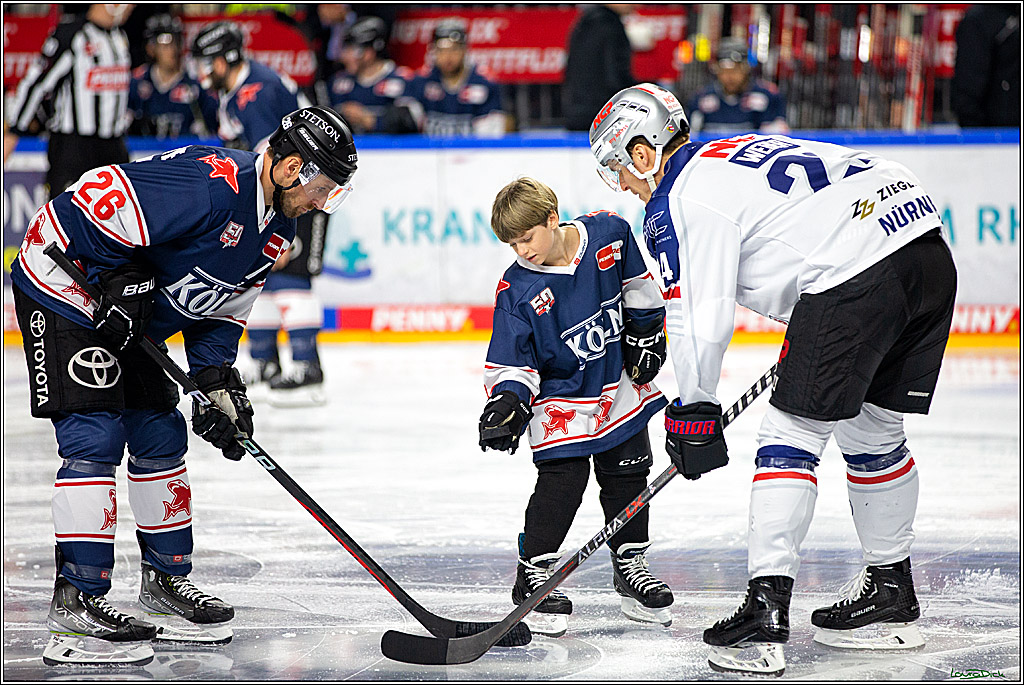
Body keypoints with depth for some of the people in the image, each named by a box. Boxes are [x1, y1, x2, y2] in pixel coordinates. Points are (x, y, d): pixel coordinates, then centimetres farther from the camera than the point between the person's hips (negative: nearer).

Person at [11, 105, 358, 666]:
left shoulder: (275, 230, 4)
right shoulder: (209, 183, -28)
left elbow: (222, 310, 12)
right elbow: (97, 199, -30)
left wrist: (217, 384, 0)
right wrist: (120, 280, -25)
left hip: (131, 322, 10)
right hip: (66, 293, -10)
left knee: (160, 436, 12)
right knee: (94, 438, -15)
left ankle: (166, 578, 26)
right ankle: (76, 598, -13)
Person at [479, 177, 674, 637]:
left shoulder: (608, 233, -14)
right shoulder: (517, 290, -18)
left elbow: (637, 284, 5)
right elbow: (511, 360, -14)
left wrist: (646, 332, 3)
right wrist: (508, 401, -29)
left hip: (619, 384, 3)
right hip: (561, 400, -3)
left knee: (628, 474, 10)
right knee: (561, 480, -12)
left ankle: (630, 563, 25)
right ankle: (533, 573, -2)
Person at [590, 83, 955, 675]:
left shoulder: (681, 199, 1)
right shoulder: (742, 150, 28)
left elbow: (701, 317, -4)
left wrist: (693, 409, 9)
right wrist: (806, 346, 38)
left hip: (858, 272, -9)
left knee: (792, 436, -3)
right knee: (874, 431, 21)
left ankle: (766, 614, -7)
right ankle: (891, 596, 30)